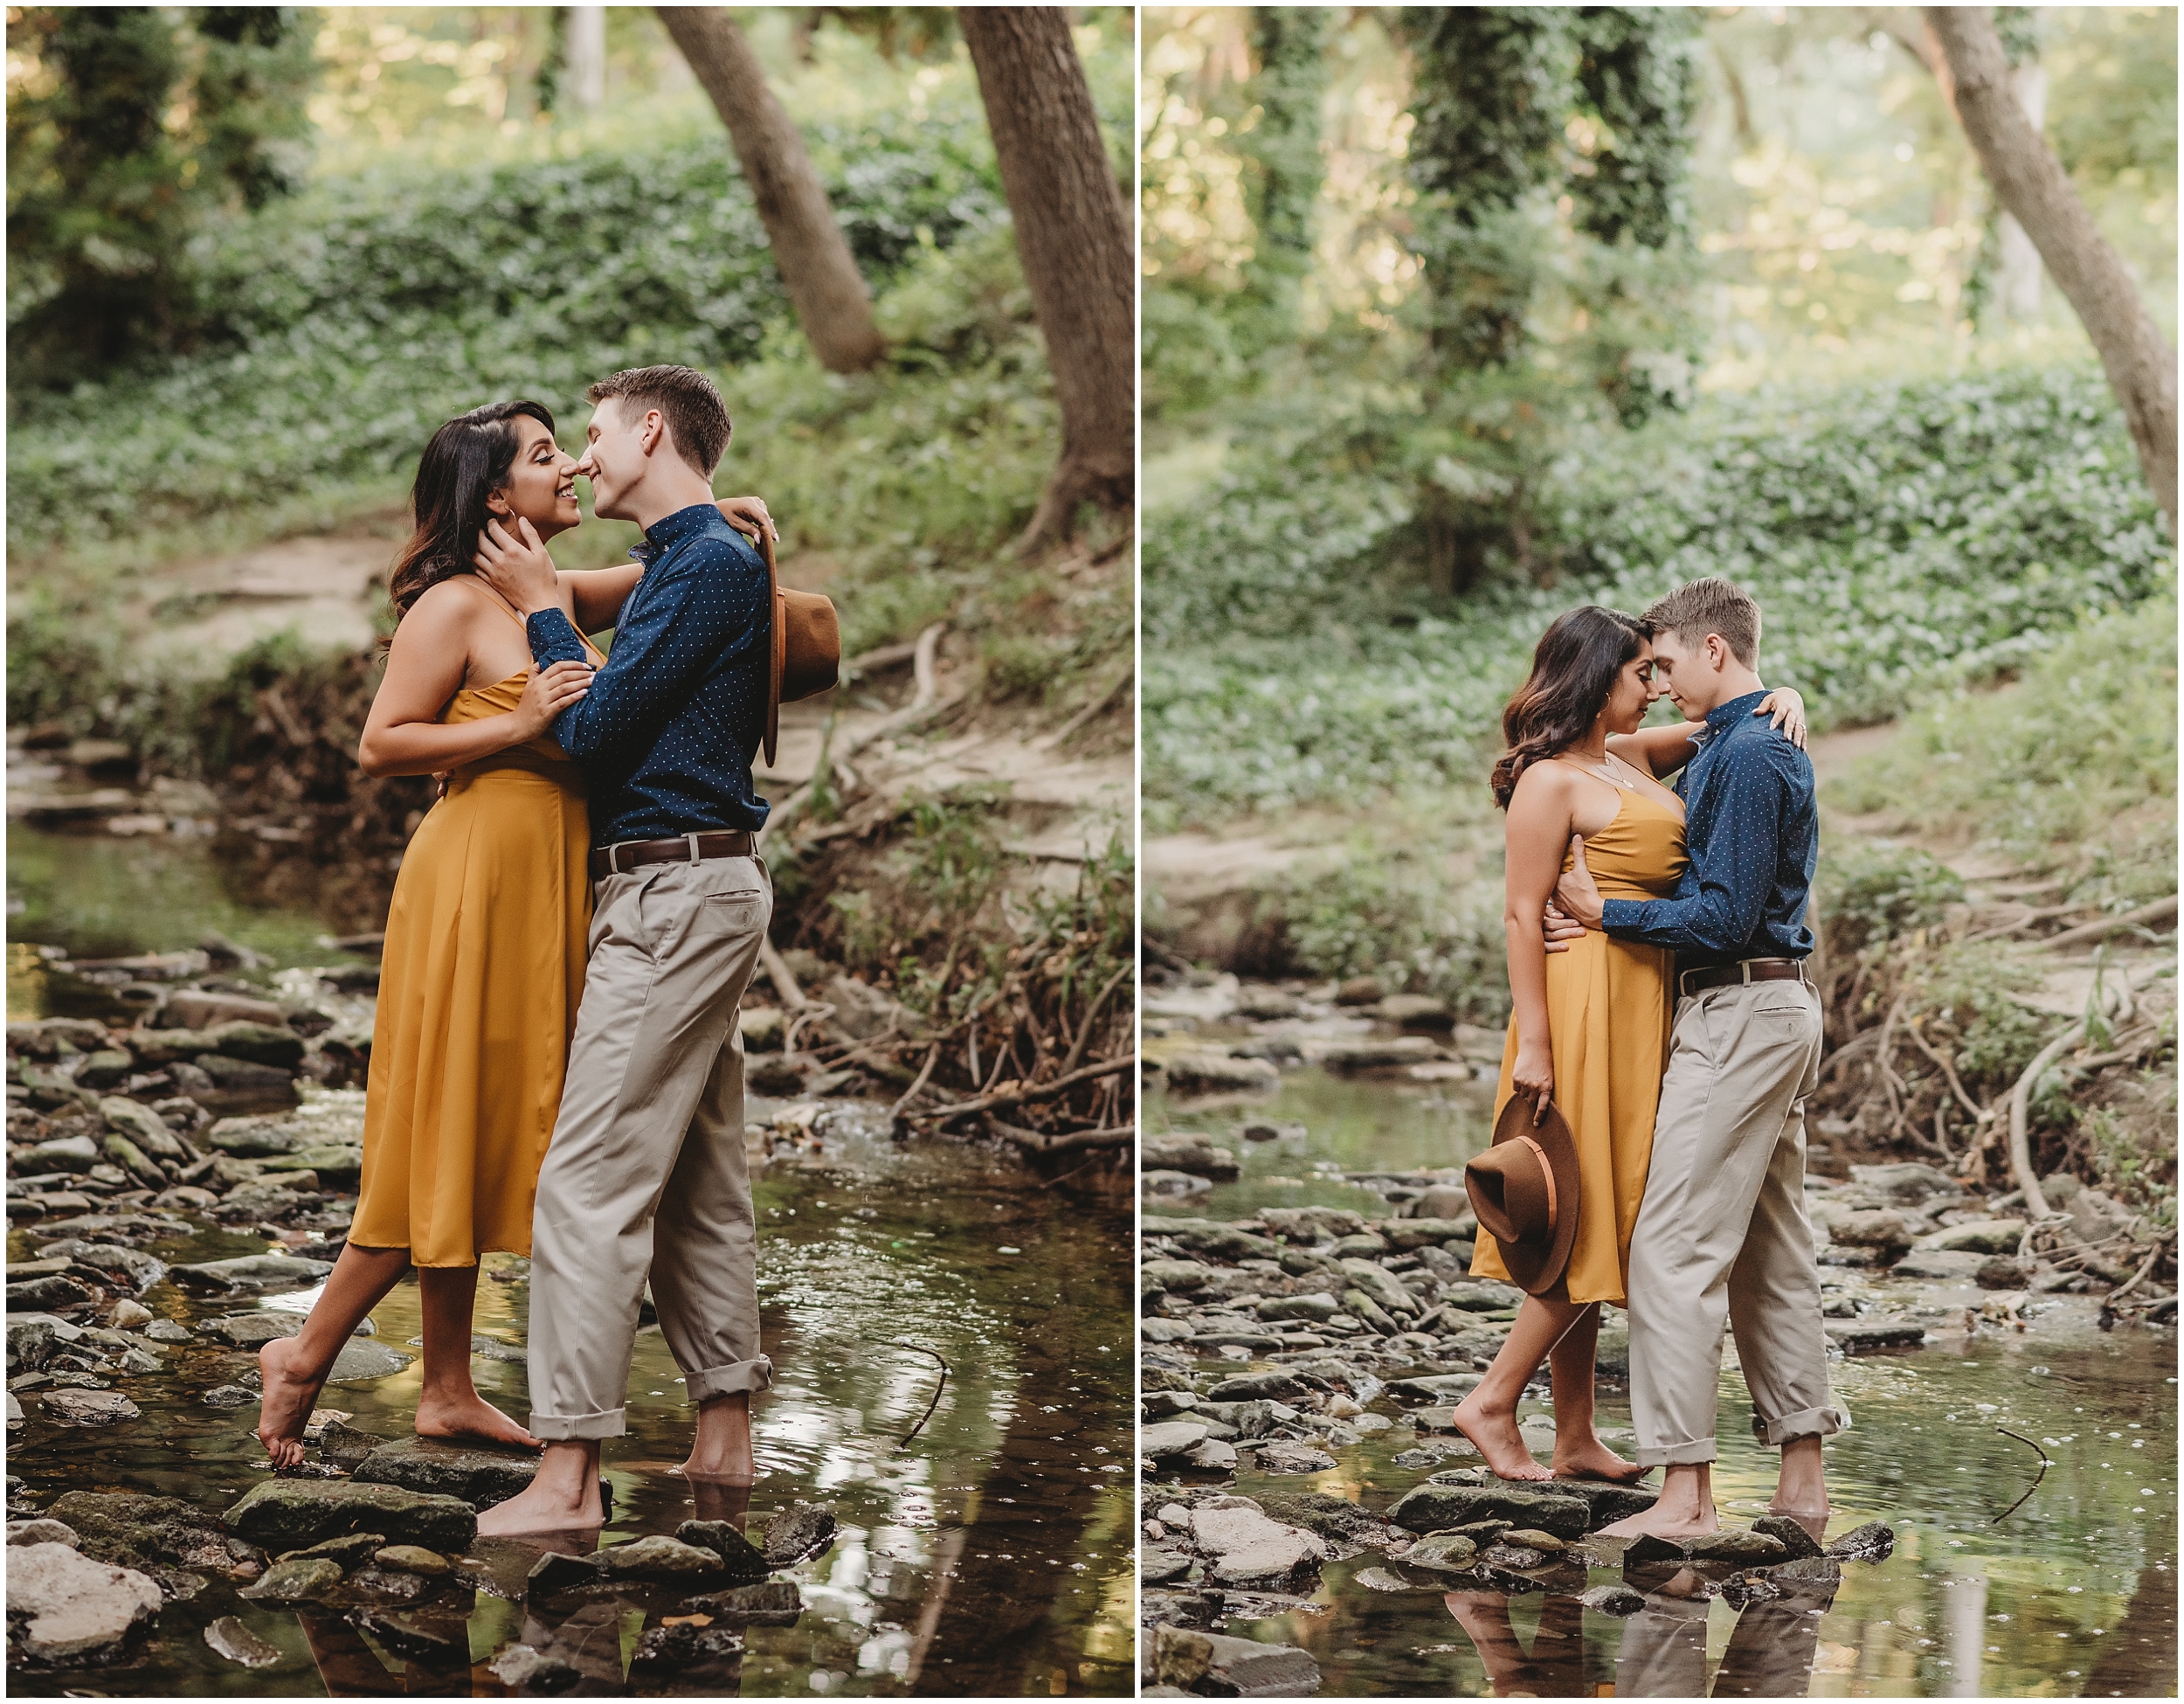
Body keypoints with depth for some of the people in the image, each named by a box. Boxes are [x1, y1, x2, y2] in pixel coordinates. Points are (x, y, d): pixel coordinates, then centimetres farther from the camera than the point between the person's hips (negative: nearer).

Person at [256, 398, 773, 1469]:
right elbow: (379, 746, -13)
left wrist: (713, 524, 6)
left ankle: (447, 1390, 17)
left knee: (485, 1138, 11)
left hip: (545, 883, 8)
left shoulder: (559, 598, 12)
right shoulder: (455, 607, -11)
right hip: (479, 871, -8)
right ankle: (306, 1354, 6)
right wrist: (518, 724, -19)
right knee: (449, 1136, -5)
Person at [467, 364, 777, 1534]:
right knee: (702, 1181, 13)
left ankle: (568, 1475, -14)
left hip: (673, 894, -11)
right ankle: (724, 1432, 18)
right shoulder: (691, 562, 18)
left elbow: (594, 730, -14)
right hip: (693, 890, 11)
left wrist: (539, 609, -2)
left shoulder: (709, 563, -13)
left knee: (590, 1180, -12)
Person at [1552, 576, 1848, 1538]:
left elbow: (1724, 916, -20)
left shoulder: (1744, 756, -16)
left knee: (1676, 1246, -10)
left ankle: (1685, 1492, -12)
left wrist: (1605, 913, -10)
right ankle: (1801, 1476, 15)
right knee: (1773, 1250, 12)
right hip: (1783, 1004, 11)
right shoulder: (1758, 744, 17)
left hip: (1737, 1015, -11)